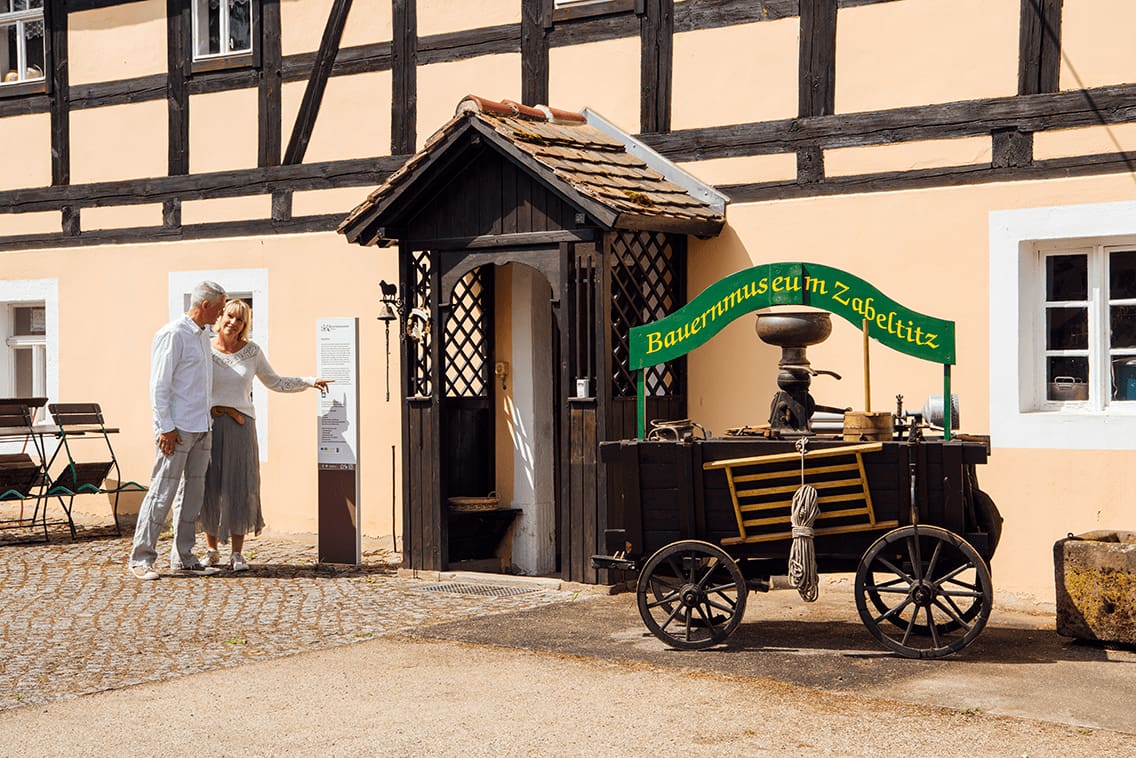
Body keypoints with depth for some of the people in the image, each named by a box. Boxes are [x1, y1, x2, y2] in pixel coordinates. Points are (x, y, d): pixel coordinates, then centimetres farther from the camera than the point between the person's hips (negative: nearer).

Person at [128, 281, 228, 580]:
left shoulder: (204, 335, 16)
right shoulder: (173, 334, -11)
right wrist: (166, 428, -17)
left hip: (202, 428, 9)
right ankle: (141, 558, -1)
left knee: (193, 492, 9)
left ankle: (183, 557, 15)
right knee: (162, 492, -7)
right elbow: (159, 385, -13)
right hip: (177, 429, -9)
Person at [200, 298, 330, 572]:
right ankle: (212, 550, 15)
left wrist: (310, 381, 11)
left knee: (240, 488, -2)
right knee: (210, 487, 1)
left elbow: (275, 382, 17)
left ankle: (237, 554, 4)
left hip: (241, 426, 1)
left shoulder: (252, 352, 6)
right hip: (210, 424, -1)